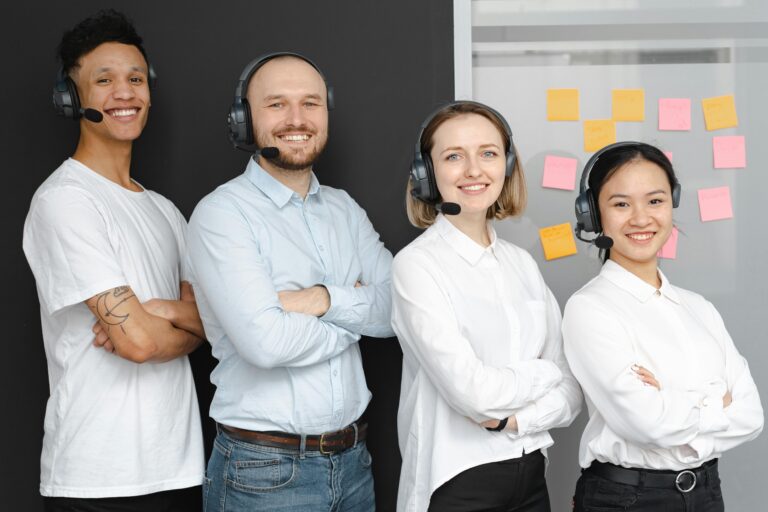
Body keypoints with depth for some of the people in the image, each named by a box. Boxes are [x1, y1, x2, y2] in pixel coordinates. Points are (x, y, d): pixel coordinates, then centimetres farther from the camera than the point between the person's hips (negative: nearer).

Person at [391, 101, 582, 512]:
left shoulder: (522, 263, 6)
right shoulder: (416, 265, -13)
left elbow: (570, 390, 4)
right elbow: (472, 392, -22)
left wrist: (513, 418, -15)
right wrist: (547, 372, -5)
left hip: (530, 476, 6)